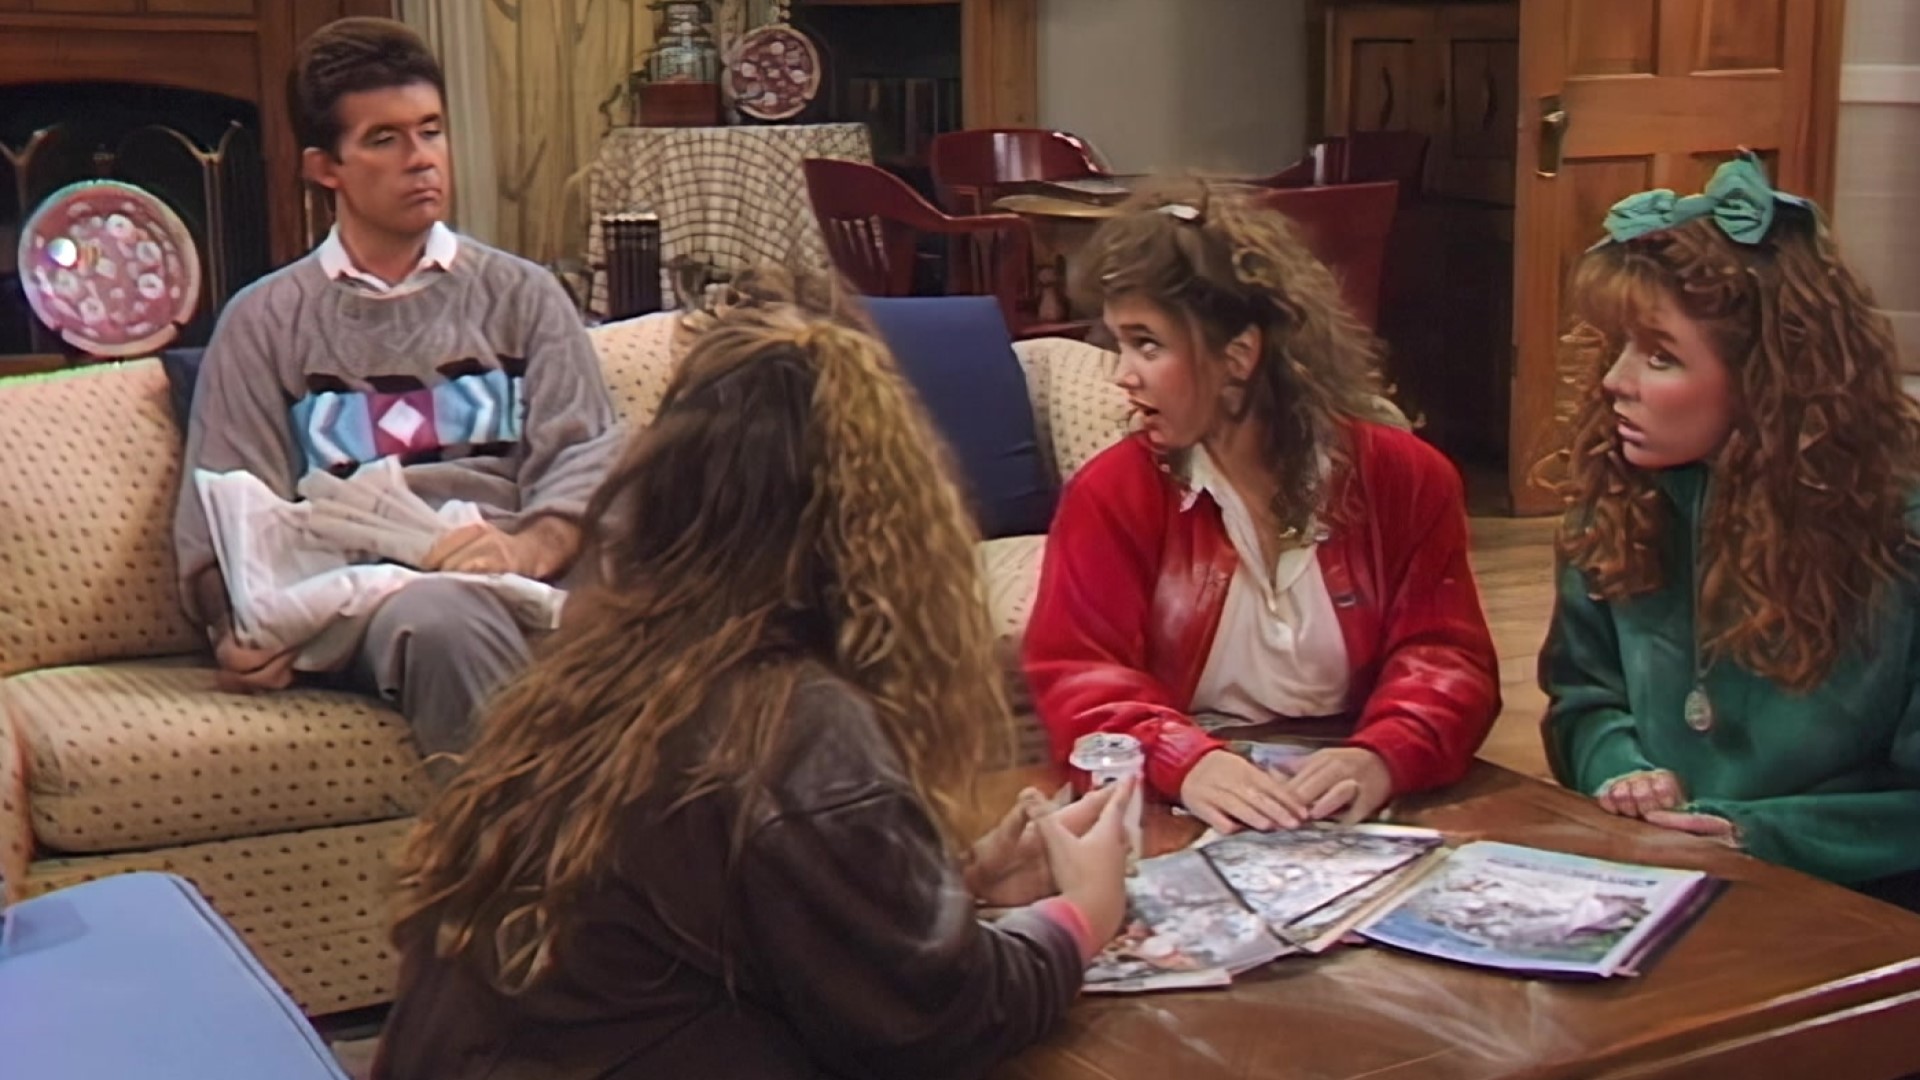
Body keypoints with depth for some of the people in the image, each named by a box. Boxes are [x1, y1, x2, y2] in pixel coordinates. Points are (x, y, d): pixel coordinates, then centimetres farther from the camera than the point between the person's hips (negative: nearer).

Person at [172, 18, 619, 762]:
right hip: (365, 588, -1)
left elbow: (585, 458, 7)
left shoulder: (522, 295, 20)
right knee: (440, 618, -39)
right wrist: (239, 633, -11)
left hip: (532, 573, 1)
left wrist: (531, 547, -17)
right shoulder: (265, 322, 18)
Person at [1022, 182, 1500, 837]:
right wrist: (1184, 762, -25)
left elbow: (1446, 658, 1)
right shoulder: (1110, 494, 1)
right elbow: (1075, 674, -6)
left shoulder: (1404, 479, 5)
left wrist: (1382, 758, -20)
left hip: (1357, 823, 1)